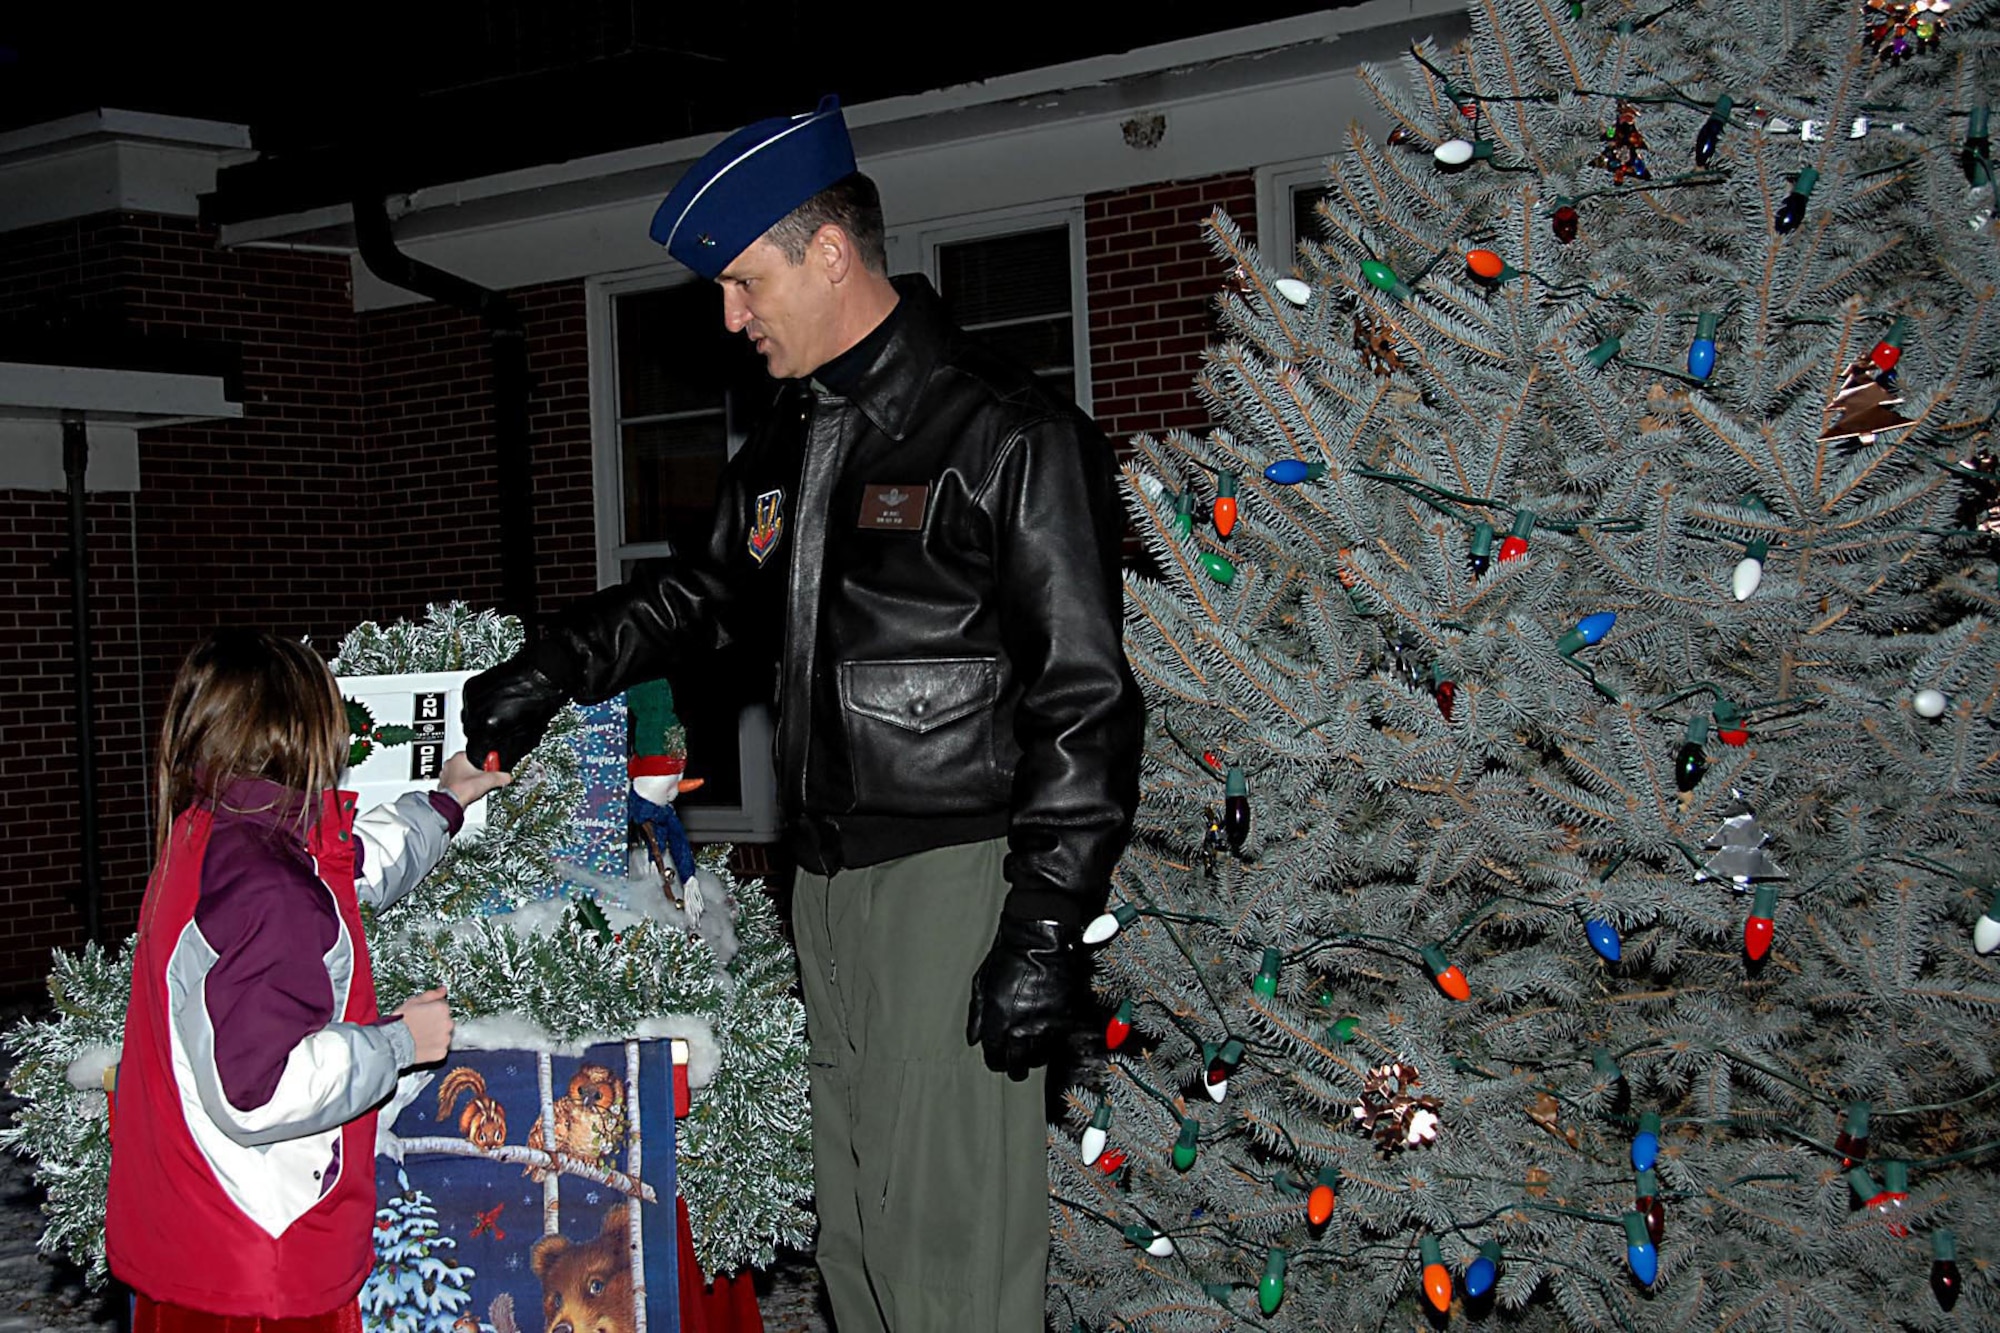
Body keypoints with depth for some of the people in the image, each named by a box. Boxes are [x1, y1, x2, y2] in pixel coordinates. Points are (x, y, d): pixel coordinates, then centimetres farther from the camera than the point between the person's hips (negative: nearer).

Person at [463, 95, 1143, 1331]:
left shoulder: (1007, 433, -10)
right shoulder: (790, 449, 16)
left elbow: (1084, 694, -13)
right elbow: (706, 591, 33)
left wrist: (1048, 927, -17)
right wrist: (558, 668, 18)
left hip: (956, 871, -8)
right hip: (828, 879, 8)